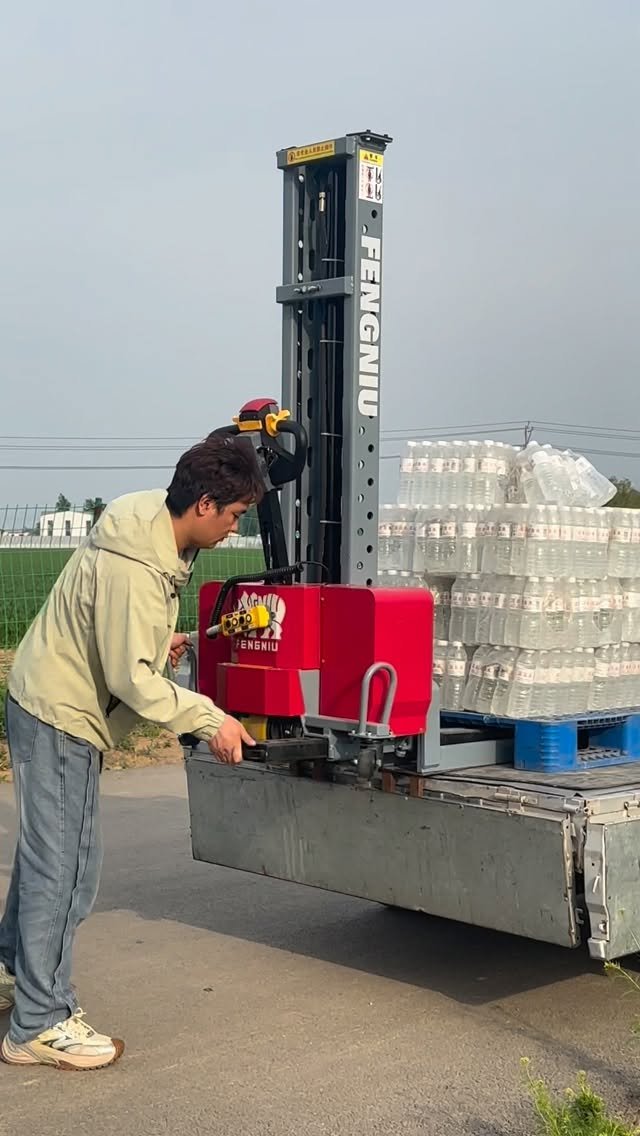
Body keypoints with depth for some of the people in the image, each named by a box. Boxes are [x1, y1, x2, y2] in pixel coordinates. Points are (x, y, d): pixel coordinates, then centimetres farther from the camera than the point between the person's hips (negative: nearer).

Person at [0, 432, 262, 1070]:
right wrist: (209, 720, -23)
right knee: (63, 868, -4)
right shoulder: (133, 569, -30)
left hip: (56, 710, 10)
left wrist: (156, 642, 5)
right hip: (59, 718, -10)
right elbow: (133, 678, -28)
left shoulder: (154, 531, 1)